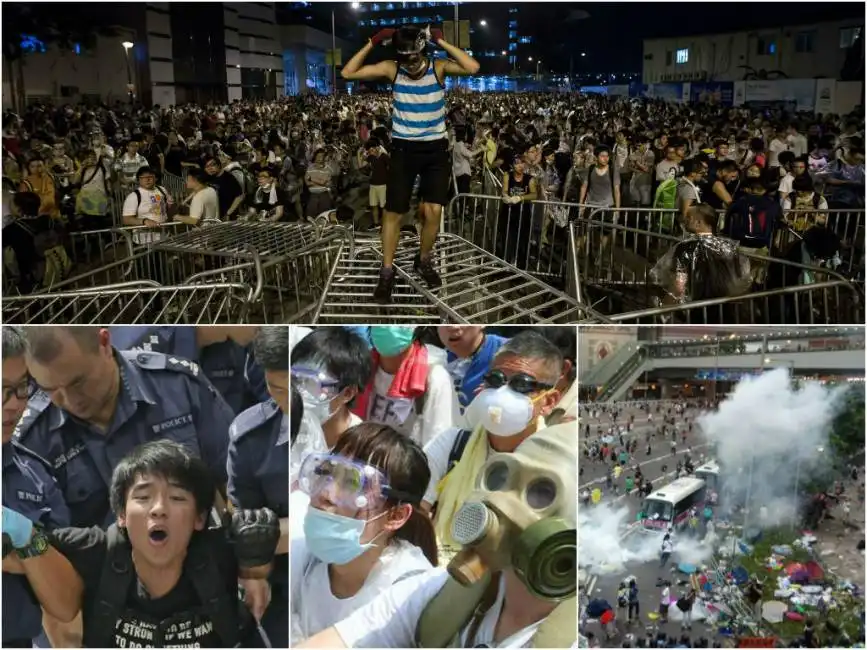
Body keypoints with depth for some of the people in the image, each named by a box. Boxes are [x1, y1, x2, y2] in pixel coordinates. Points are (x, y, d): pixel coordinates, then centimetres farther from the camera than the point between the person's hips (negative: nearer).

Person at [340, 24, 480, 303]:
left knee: (433, 210, -6)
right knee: (393, 211, 0)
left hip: (435, 149, 0)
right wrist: (372, 43, -18)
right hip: (403, 149, 0)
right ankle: (387, 273, 12)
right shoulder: (391, 68, -8)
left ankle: (423, 261, 20)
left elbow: (473, 67, -28)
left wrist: (441, 41, -25)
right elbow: (348, 73, -10)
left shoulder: (439, 67, -10)